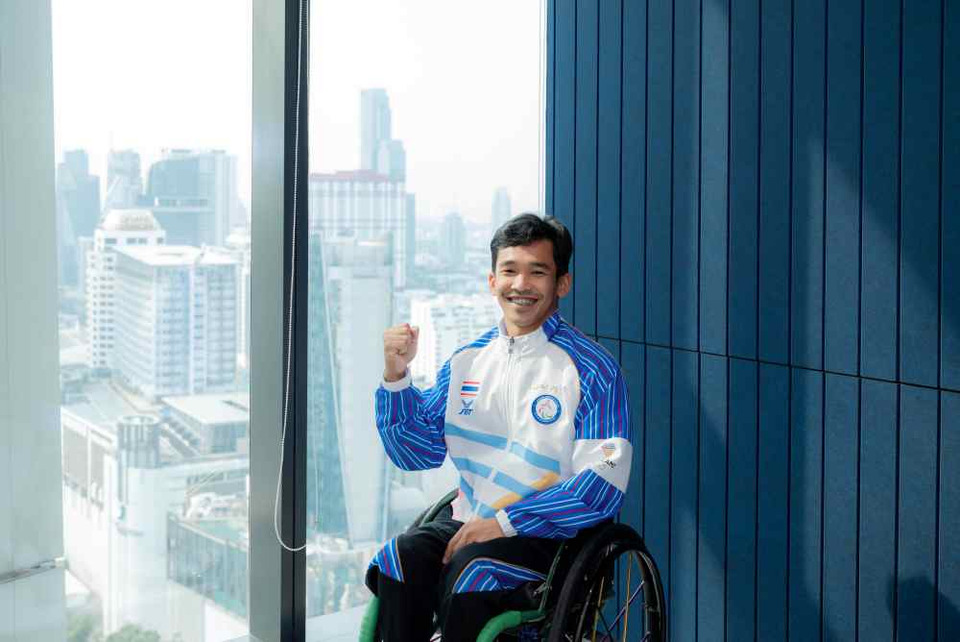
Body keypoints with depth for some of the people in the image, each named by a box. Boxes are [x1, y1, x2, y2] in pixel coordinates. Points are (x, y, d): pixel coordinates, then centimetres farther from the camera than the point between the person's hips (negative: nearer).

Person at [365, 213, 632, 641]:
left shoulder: (592, 370, -5)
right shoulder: (468, 361, 13)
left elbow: (604, 486, -12)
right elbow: (416, 452, 14)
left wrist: (507, 521, -19)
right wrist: (395, 376, -3)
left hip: (546, 534, -4)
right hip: (466, 519, 5)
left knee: (472, 571, -32)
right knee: (400, 560, -25)